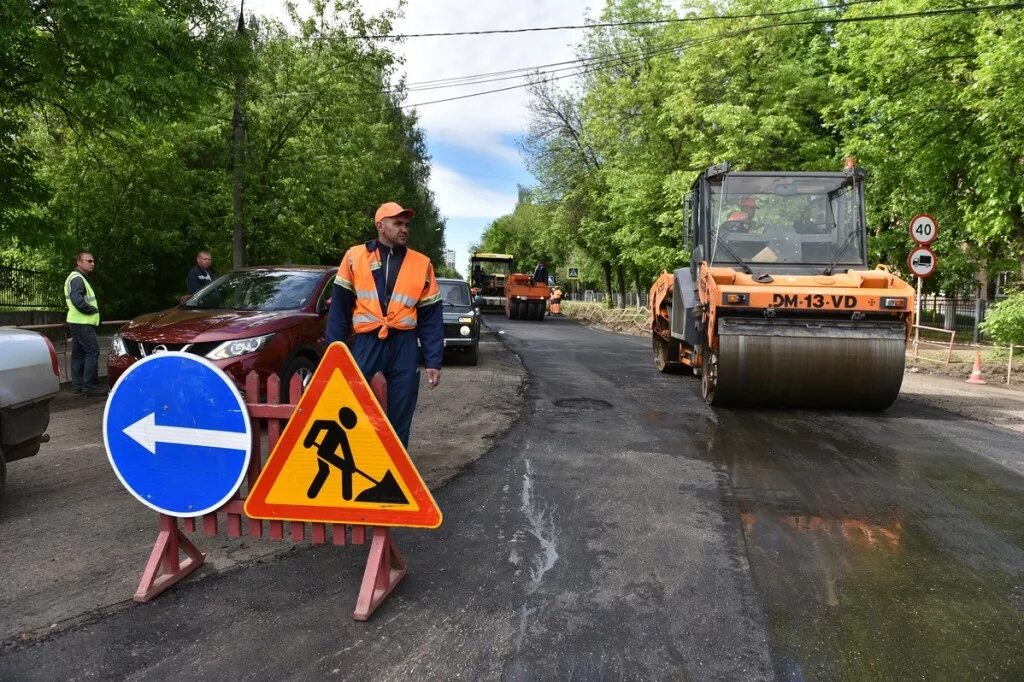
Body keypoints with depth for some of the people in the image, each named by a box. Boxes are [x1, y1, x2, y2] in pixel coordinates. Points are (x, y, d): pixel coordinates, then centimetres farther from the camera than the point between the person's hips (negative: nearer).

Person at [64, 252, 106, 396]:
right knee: (92, 352, -12)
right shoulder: (77, 278, -14)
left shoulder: (76, 278, 20)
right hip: (83, 323, -11)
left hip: (77, 322, 11)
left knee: (79, 353, 12)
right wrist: (93, 310, -15)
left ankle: (77, 384, 16)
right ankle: (89, 386, -13)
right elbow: (77, 300, -27)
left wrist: (93, 309, 11)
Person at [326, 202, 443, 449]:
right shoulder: (355, 257, 3)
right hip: (366, 344, -1)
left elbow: (431, 317, 6)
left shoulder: (421, 264, 6)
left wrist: (433, 361, 2)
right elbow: (339, 308, 4)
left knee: (399, 420, 9)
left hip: (404, 348, 1)